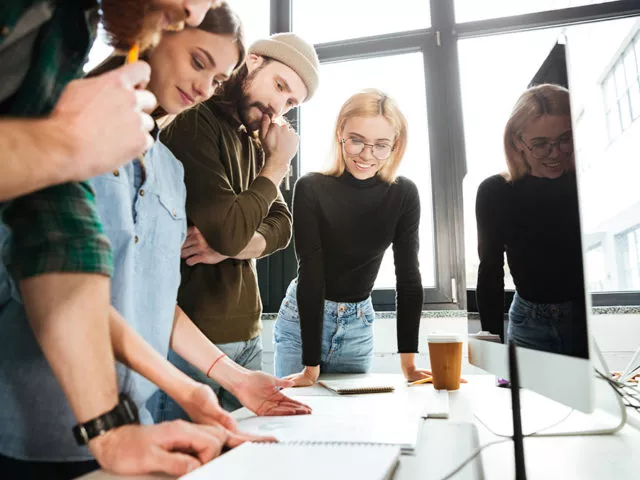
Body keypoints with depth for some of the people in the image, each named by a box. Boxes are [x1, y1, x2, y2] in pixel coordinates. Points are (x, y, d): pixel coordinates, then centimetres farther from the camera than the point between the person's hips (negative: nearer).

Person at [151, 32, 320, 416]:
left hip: (246, 334, 8)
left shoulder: (254, 145, 14)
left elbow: (282, 225, 6)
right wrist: (277, 166, -8)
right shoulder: (194, 122, -14)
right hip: (192, 337, -8)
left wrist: (232, 246, -15)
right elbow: (228, 231, -22)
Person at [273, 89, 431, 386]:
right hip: (302, 321, -2)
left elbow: (408, 275, -11)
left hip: (358, 324, 3)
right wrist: (311, 366, -23)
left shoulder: (404, 194, -12)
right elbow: (310, 274, -22)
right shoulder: (311, 189, -20)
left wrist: (408, 362, -14)